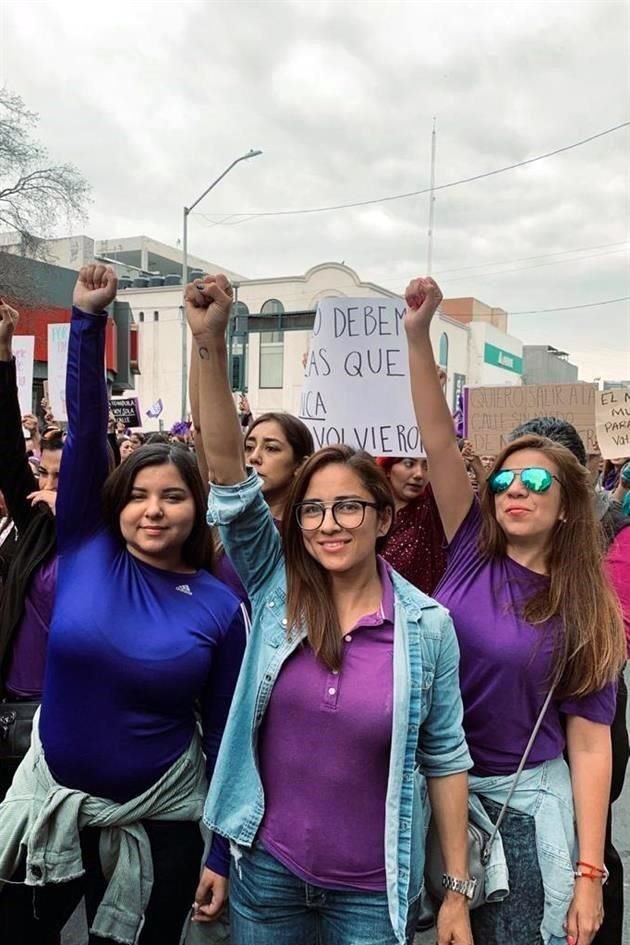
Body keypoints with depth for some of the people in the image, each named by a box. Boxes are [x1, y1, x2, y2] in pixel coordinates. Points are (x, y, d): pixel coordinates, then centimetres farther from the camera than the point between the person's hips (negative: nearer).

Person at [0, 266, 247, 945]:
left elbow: (225, 732, -5)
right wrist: (88, 319, -20)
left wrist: (224, 851, -2)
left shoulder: (220, 608, -11)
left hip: (157, 825, -2)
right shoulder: (86, 550, -8)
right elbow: (85, 426, -14)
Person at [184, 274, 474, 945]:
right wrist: (209, 344, -27)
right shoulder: (274, 586, -7)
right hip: (265, 867, 2)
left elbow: (445, 756, -2)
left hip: (375, 890, -1)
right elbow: (228, 465, -17)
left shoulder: (427, 625, -9)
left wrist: (457, 891, 1)